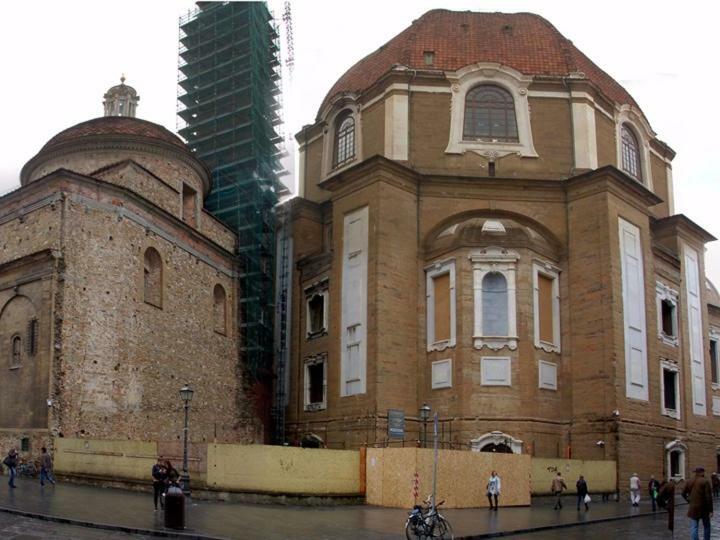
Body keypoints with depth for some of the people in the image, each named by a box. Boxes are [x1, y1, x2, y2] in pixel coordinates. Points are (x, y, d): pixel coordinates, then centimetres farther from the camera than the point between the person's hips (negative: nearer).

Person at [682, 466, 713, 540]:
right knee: (706, 526, 18)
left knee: (694, 528, 0)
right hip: (704, 508, -2)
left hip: (693, 508, 2)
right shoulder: (705, 482, -9)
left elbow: (683, 494, 10)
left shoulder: (689, 482, 4)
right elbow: (709, 497, -13)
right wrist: (710, 510, -10)